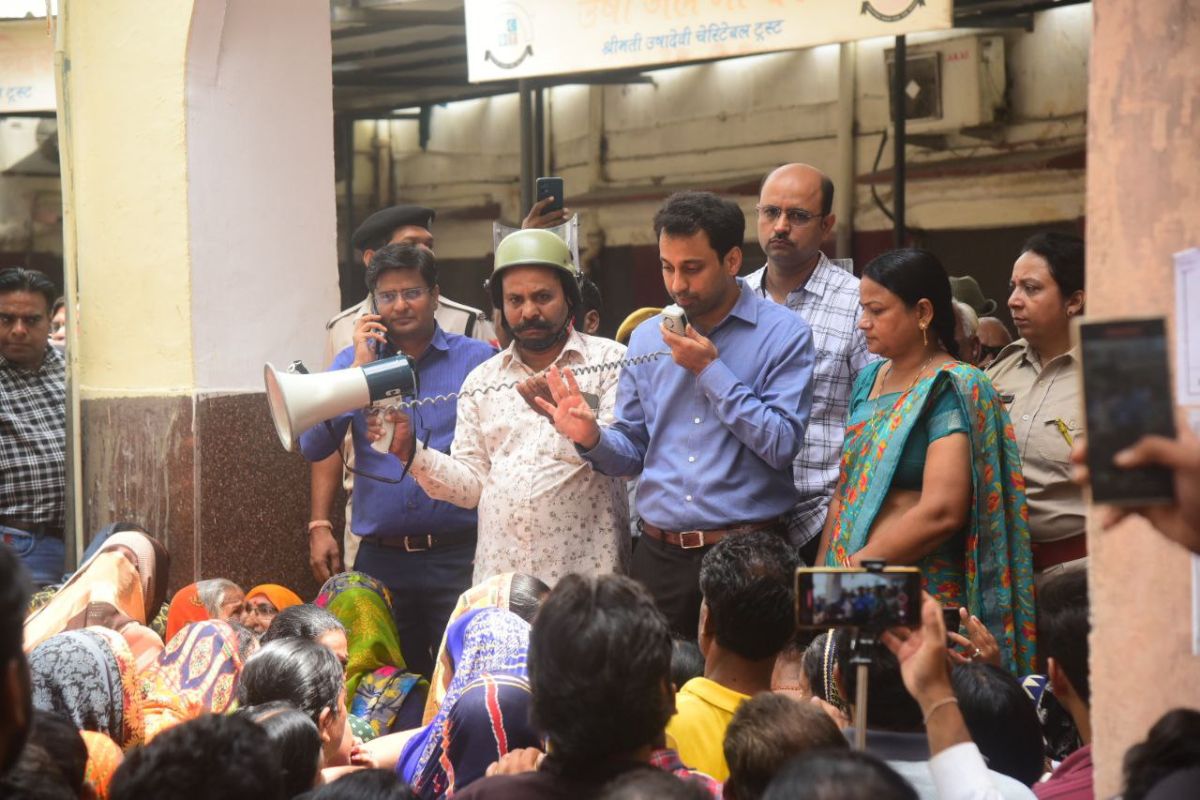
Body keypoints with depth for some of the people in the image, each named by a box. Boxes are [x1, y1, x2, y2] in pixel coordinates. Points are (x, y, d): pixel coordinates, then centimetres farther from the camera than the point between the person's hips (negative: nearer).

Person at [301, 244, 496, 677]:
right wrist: (360, 369, -7)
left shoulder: (477, 359, 3)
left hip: (458, 557, -2)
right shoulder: (353, 360, 10)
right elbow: (313, 446, -2)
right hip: (381, 558, 2)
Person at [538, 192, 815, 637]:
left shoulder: (783, 334, -4)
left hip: (746, 553, -4)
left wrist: (710, 370, -13)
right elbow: (633, 450, 14)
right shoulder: (647, 338, 10)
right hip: (660, 556, 4)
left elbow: (783, 445, -14)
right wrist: (592, 438, -8)